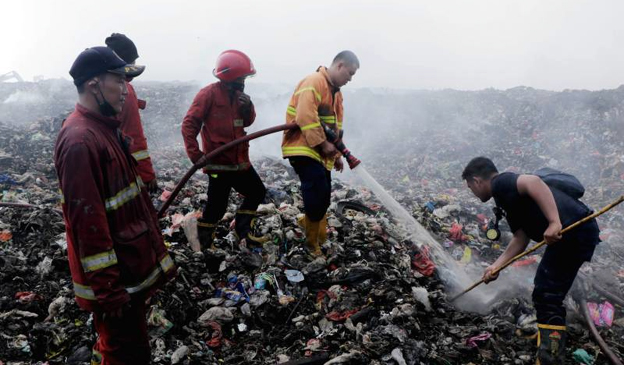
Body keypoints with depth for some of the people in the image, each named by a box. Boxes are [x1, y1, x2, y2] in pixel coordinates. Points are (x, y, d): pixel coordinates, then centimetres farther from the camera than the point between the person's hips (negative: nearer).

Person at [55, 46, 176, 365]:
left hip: (131, 262, 10)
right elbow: (87, 221, -26)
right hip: (115, 277, -9)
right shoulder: (80, 140, -23)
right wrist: (107, 288, -22)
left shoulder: (106, 127, 9)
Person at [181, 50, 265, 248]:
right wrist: (195, 154, -21)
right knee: (217, 206, -3)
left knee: (257, 192, 17)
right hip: (219, 162, -8)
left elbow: (247, 122, 13)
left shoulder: (238, 93, 10)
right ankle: (204, 242, 16)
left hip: (239, 161, 8)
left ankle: (242, 229, 27)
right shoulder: (209, 94, -13)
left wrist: (248, 107, -8)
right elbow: (189, 124, -15)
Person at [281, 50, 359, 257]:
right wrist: (323, 144, -19)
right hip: (303, 148, -9)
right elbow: (305, 117, -23)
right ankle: (313, 241, 1)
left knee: (323, 198, 8)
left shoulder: (336, 92, 20)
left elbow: (335, 127, 27)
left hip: (321, 153, 9)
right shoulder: (314, 82, -12)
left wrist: (337, 154, 23)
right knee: (318, 194, -16)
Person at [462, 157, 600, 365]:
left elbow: (533, 182, -27)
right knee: (547, 296, 23)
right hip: (576, 233, 11)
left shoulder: (500, 183, -6)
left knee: (546, 298, -7)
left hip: (574, 231, -11)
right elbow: (521, 239, 20)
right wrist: (496, 266, 16)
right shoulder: (507, 194, 22)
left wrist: (554, 222, -33)